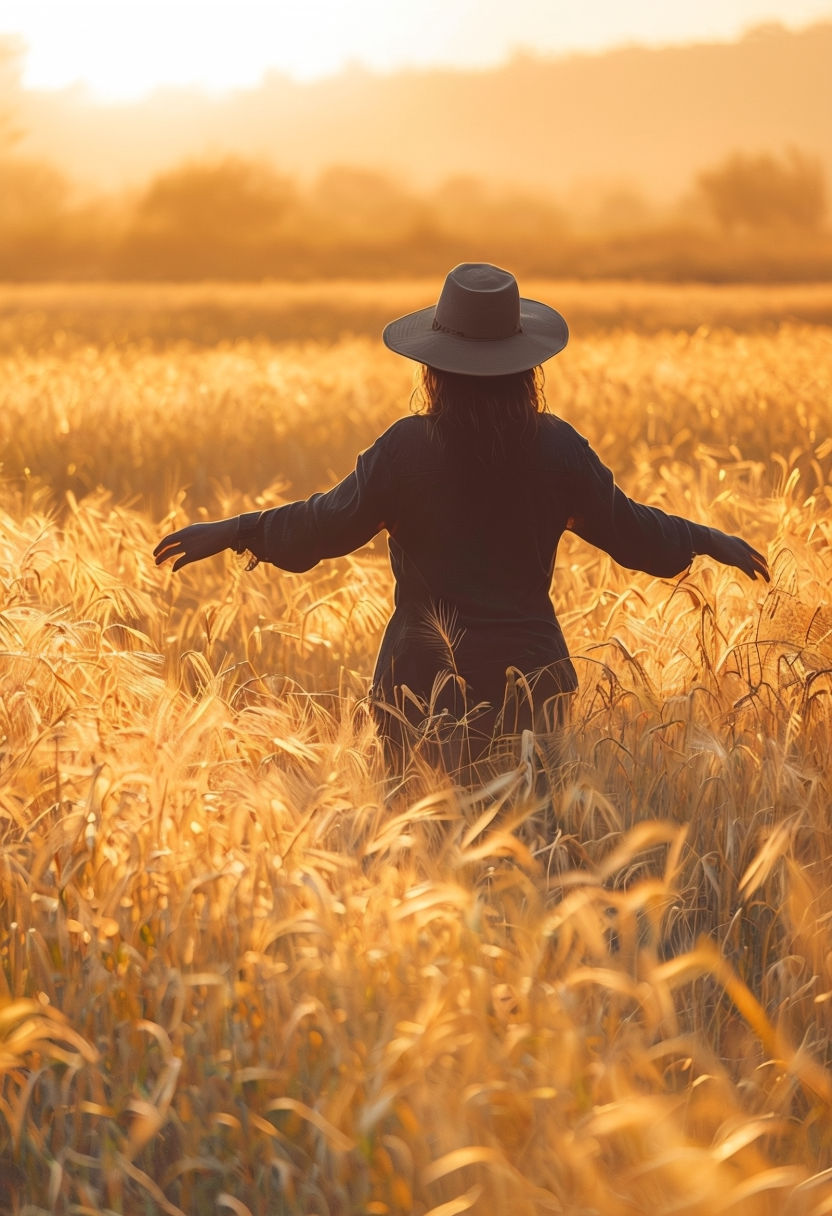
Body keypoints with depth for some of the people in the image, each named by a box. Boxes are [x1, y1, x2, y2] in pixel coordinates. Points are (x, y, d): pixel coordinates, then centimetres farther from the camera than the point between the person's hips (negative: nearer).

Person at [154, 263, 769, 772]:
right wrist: (706, 540, 24)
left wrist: (233, 531, 11)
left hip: (424, 685, -2)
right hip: (531, 677, 2)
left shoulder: (408, 447, -9)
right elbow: (631, 531, 6)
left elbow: (327, 525, -3)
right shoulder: (557, 447, -2)